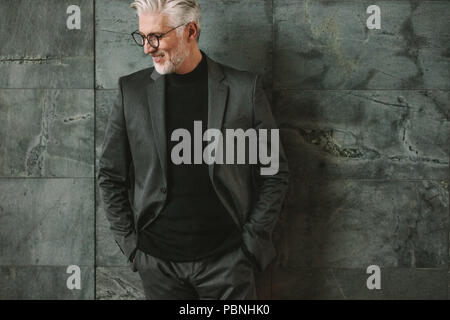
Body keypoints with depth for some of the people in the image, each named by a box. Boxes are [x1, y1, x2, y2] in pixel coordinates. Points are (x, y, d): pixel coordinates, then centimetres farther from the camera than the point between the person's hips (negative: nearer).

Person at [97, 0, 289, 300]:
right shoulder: (132, 90, 1)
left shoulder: (245, 88, -4)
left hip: (227, 261, -1)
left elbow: (275, 174, 1)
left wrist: (251, 242, -3)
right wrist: (130, 243, 2)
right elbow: (111, 176, 7)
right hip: (157, 263, 2)